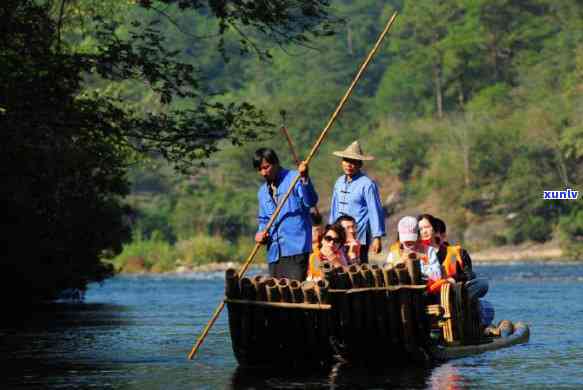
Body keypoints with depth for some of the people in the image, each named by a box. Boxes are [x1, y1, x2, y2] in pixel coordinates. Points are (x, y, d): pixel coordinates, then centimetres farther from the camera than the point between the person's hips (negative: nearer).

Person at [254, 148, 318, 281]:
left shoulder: (294, 178, -2)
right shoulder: (263, 192, 20)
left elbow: (310, 202, -15)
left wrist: (304, 179, -29)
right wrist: (261, 232, 3)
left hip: (296, 249, -7)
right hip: (274, 251, 7)